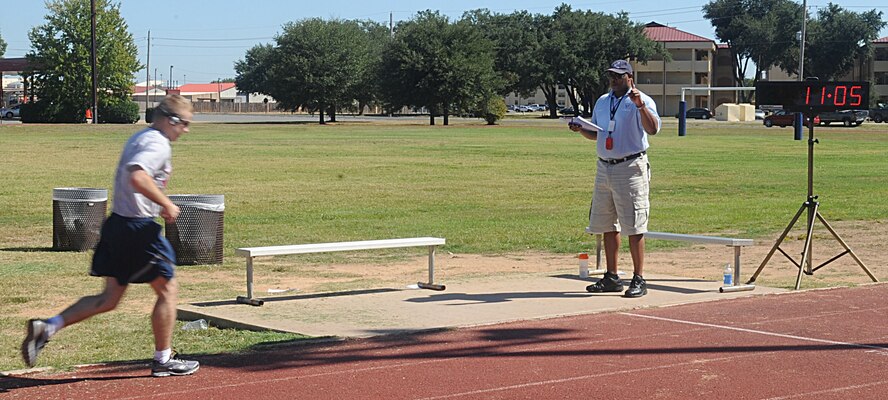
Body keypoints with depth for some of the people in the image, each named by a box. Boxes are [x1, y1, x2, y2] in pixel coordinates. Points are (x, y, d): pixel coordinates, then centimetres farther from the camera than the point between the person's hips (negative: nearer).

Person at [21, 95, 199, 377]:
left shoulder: (139, 138, 18)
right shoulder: (158, 143, -14)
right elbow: (138, 177, -31)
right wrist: (167, 205, -22)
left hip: (117, 224, 9)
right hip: (138, 227, -9)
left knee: (110, 297, 12)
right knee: (167, 289, 5)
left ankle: (46, 328, 3)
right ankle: (163, 360, 13)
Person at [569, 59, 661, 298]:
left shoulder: (642, 101, -6)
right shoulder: (602, 102, 16)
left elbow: (653, 129, -22)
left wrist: (640, 106, -35)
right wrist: (580, 129, 5)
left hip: (630, 168, -7)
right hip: (604, 168, 7)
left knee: (633, 227, -7)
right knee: (607, 225, 11)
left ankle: (638, 280, -4)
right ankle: (611, 277, 19)